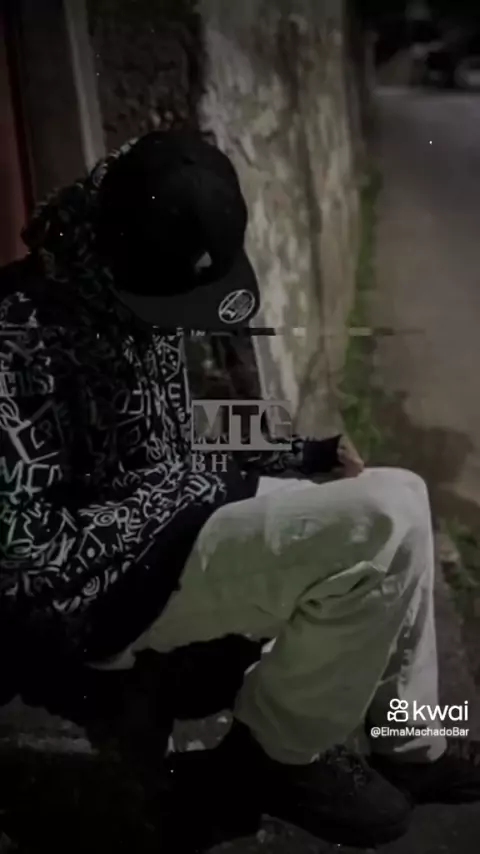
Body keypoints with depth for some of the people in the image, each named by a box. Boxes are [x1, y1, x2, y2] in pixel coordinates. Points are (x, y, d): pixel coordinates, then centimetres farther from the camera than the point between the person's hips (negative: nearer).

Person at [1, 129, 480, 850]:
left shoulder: (143, 294, 5)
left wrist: (303, 459, -1)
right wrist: (201, 491, -19)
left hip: (174, 530, 9)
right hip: (94, 589, -9)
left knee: (402, 496, 8)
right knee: (381, 522, -23)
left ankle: (408, 745, 15)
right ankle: (278, 751, 0)